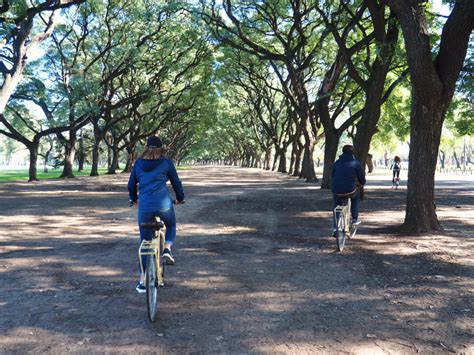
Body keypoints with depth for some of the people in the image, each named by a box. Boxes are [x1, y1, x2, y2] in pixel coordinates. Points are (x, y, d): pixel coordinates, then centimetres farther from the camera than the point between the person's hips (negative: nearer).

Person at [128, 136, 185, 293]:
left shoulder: (138, 163, 13)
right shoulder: (166, 162, 7)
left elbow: (131, 185, 17)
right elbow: (176, 182, 12)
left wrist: (134, 199, 36)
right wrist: (180, 198, 29)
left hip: (144, 206, 2)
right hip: (164, 204, -2)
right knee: (171, 226, 30)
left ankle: (142, 280, 12)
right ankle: (167, 249, 2)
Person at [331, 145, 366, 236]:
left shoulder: (337, 162, 12)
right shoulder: (355, 163, 1)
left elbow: (332, 175, 22)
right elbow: (361, 177, 7)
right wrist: (362, 183, 30)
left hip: (336, 191, 2)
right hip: (350, 191, -2)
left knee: (336, 208, 24)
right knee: (356, 194, 31)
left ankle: (335, 228, 15)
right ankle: (355, 218, 28)